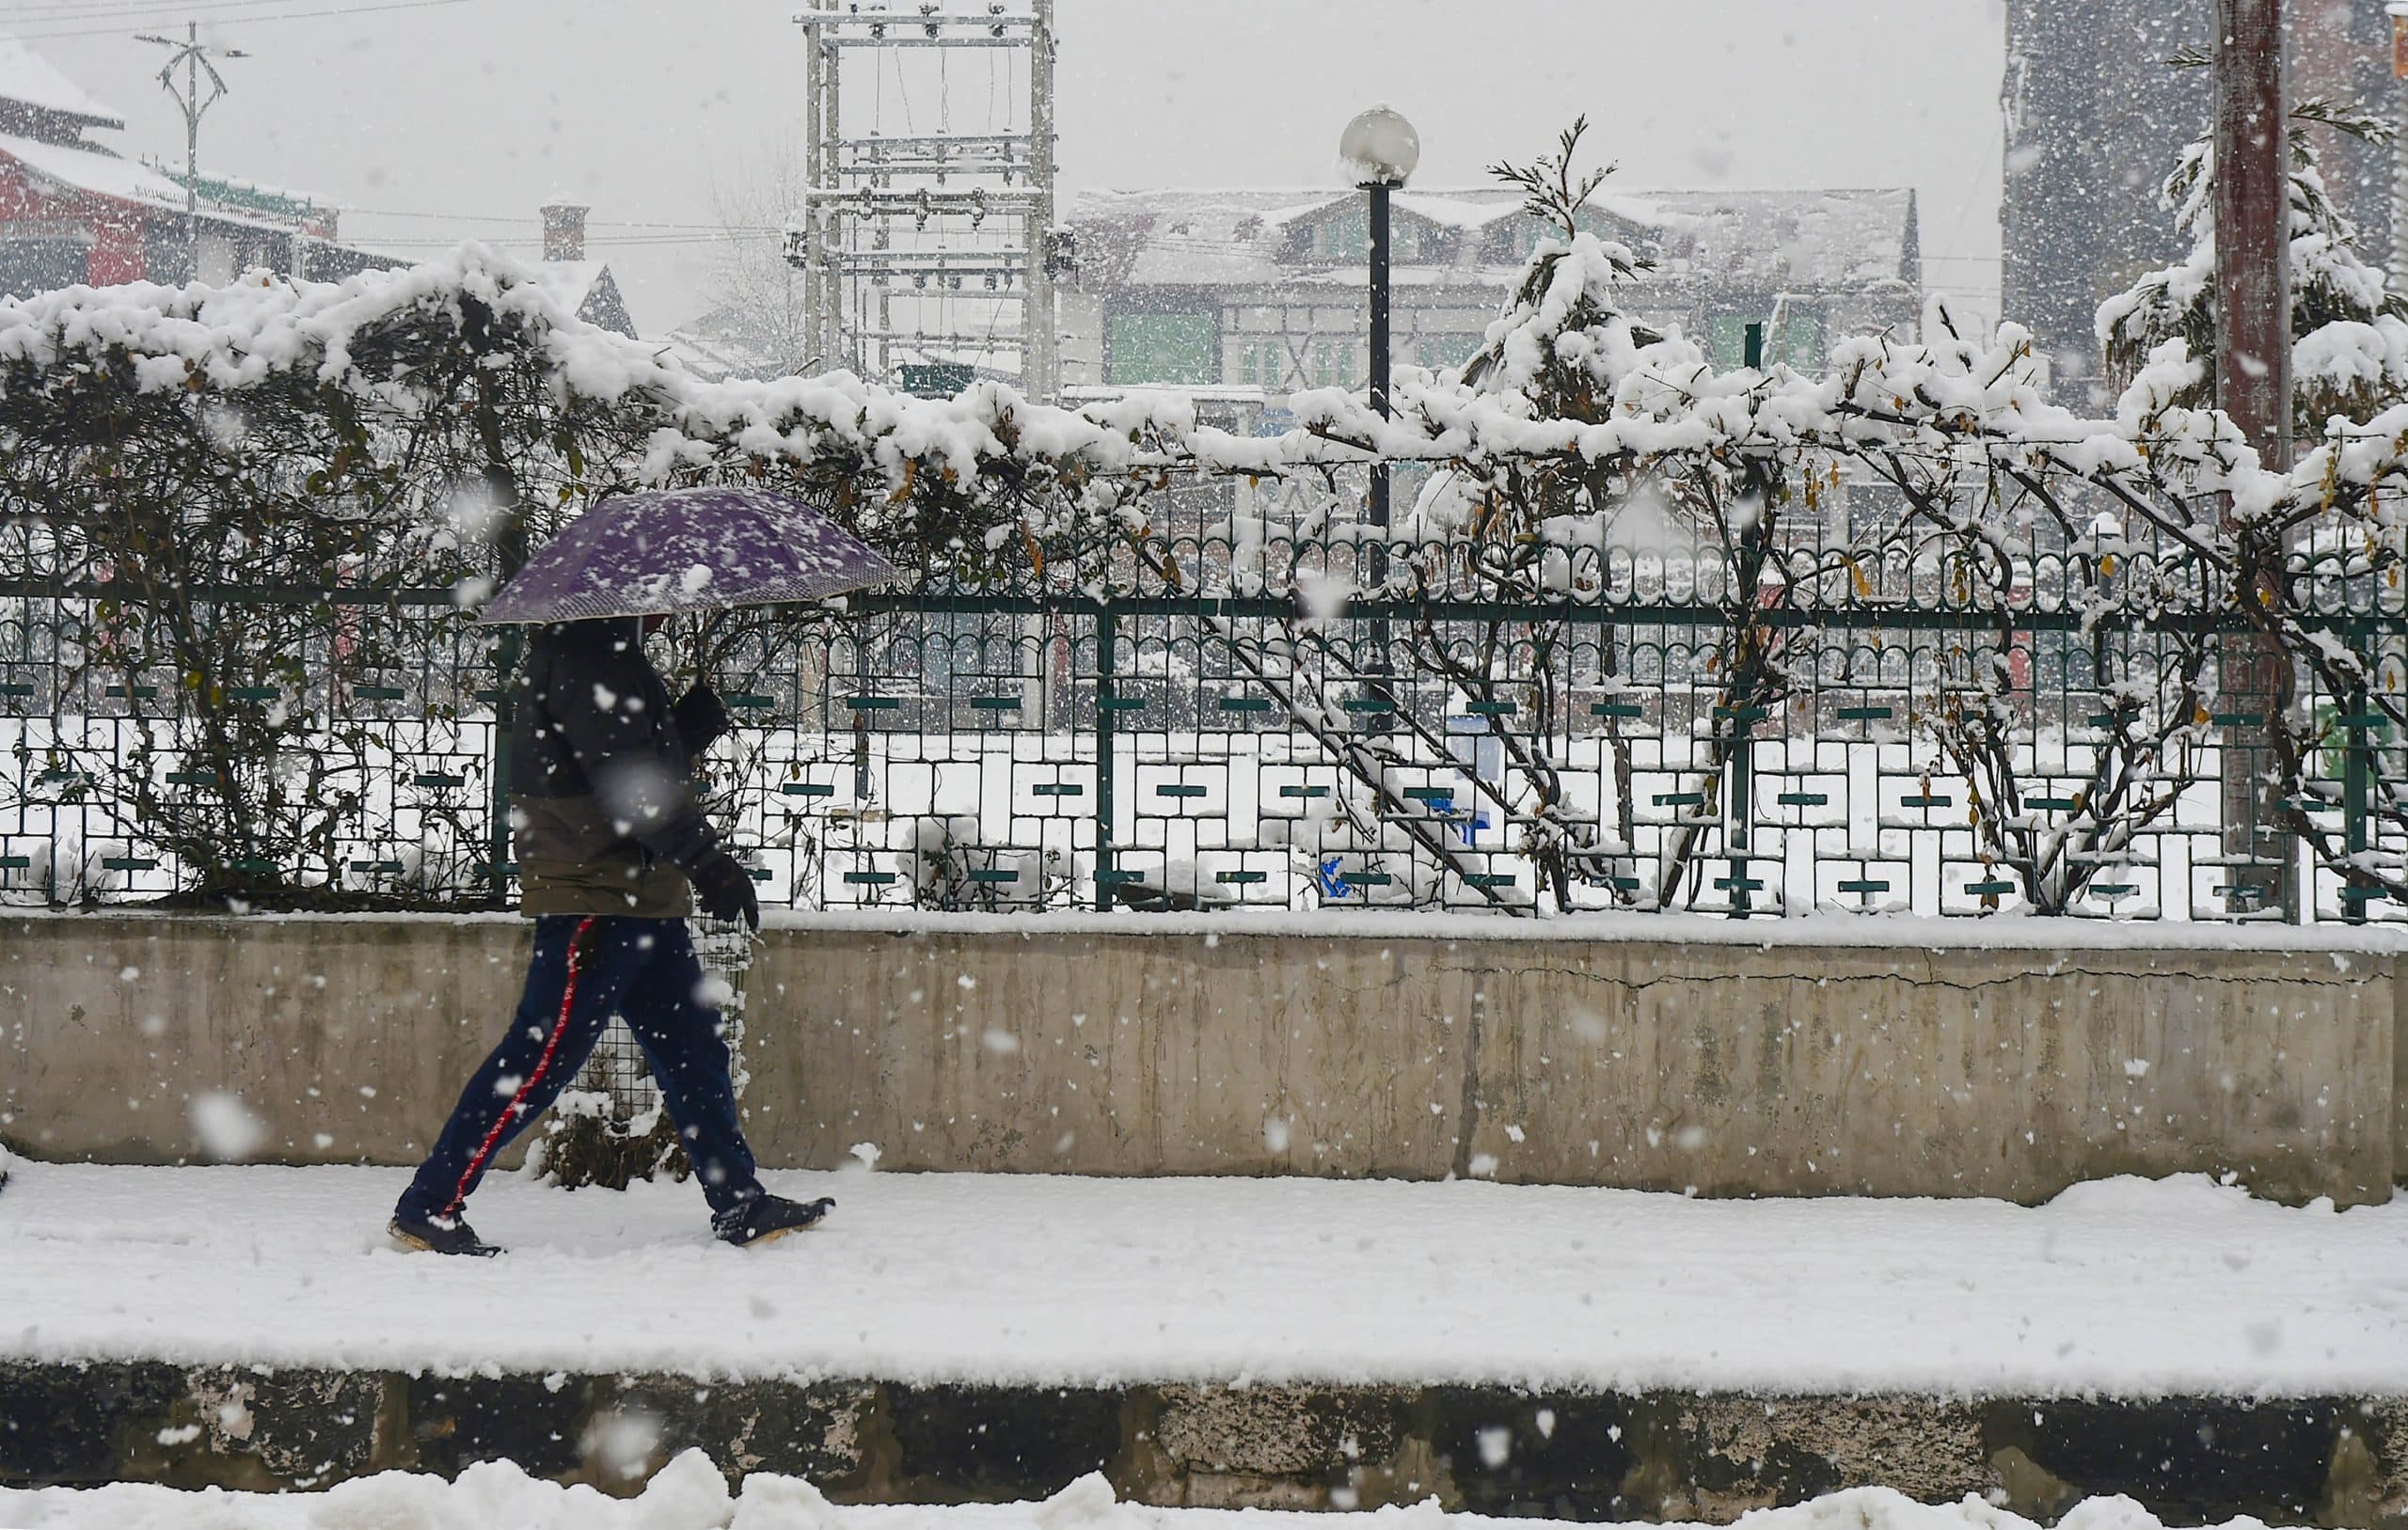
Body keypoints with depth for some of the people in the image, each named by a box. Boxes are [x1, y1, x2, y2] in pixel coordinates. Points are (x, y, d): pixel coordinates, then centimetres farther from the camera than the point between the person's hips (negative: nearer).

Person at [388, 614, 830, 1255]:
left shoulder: (611, 652, 20)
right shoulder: (582, 653, -13)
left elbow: (655, 762, 22)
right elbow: (628, 775, -20)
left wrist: (700, 715, 4)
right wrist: (708, 863, -20)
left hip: (642, 897, 11)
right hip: (594, 895, -11)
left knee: (694, 1049, 12)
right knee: (544, 1055, -8)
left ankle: (740, 1205, 18)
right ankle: (428, 1206, -3)